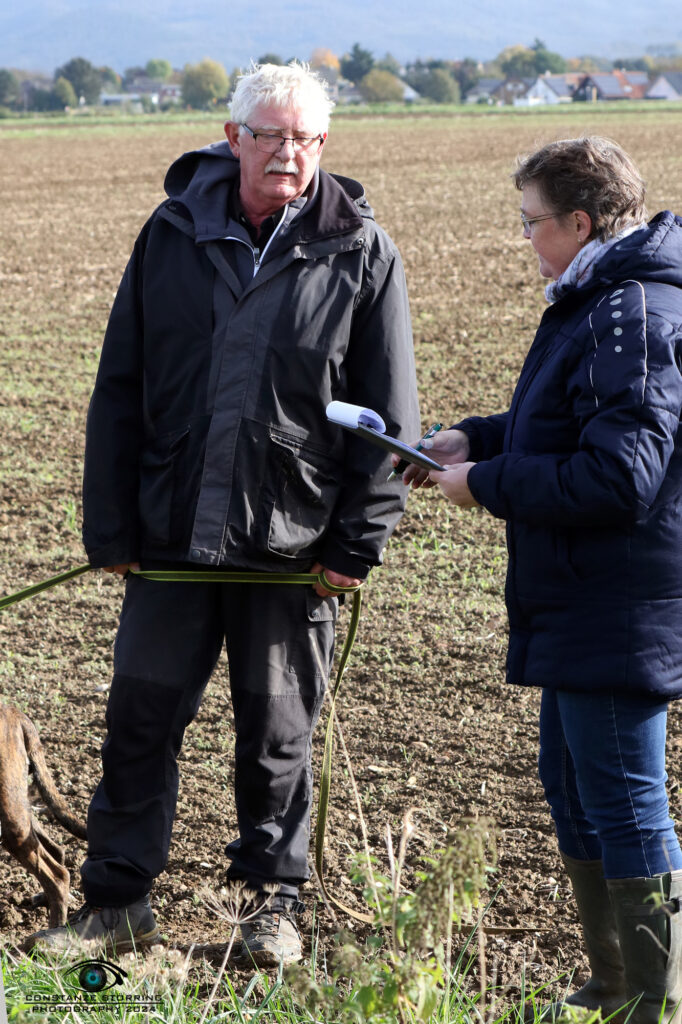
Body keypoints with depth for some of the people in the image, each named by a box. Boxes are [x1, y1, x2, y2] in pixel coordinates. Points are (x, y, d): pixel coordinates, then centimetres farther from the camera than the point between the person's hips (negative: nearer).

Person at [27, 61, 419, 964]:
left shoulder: (359, 254, -3)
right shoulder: (173, 235, 2)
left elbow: (389, 414, -1)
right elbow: (119, 390, 5)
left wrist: (359, 542, -5)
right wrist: (110, 526, 2)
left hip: (292, 543, -2)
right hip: (172, 533, 2)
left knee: (278, 729, 10)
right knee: (141, 717, 7)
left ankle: (276, 903, 26)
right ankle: (118, 901, 21)